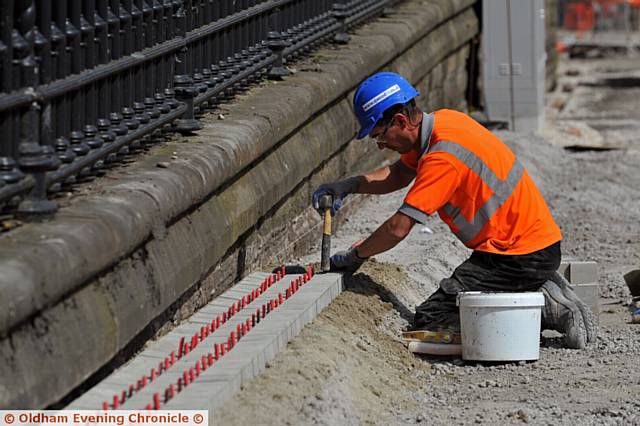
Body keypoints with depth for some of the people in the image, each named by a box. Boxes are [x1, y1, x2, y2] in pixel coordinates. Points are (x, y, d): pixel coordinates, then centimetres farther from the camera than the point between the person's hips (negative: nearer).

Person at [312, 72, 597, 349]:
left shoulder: (442, 157, -22)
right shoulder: (443, 121, 6)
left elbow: (399, 228, -22)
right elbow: (399, 174, 23)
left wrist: (355, 256, -6)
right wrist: (349, 186, 8)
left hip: (519, 257, -10)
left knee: (428, 322, -11)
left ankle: (541, 307, -12)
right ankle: (542, 293, 8)